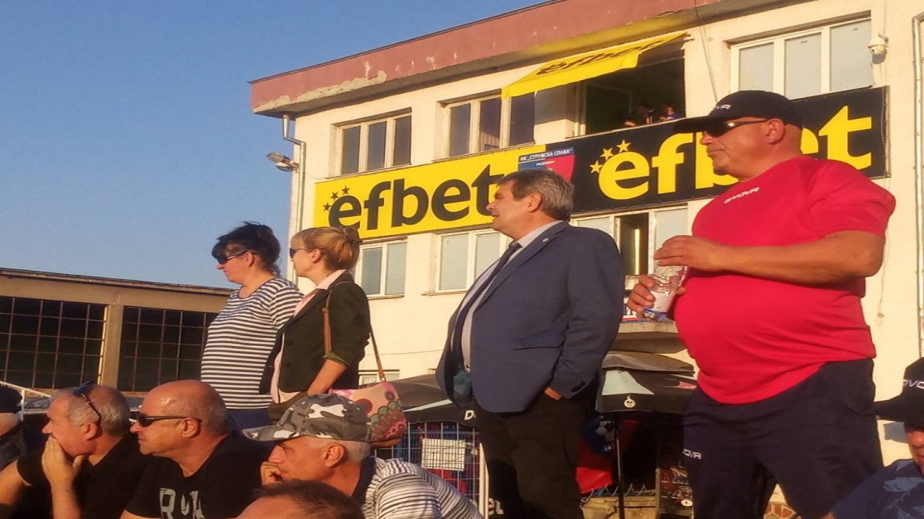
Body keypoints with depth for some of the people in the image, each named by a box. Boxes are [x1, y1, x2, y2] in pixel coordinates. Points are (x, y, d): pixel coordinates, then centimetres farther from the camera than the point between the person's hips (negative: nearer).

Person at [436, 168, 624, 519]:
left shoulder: (583, 245, -7)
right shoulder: (515, 256, 24)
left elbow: (598, 317, -20)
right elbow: (474, 322, 29)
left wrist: (562, 384, -20)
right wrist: (472, 385, 17)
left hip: (538, 401, -10)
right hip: (492, 399, 10)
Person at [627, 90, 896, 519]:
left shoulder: (824, 177, -3)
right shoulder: (717, 209, 20)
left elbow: (859, 255, -21)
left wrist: (725, 256, -17)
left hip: (812, 390, -8)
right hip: (717, 400, 8)